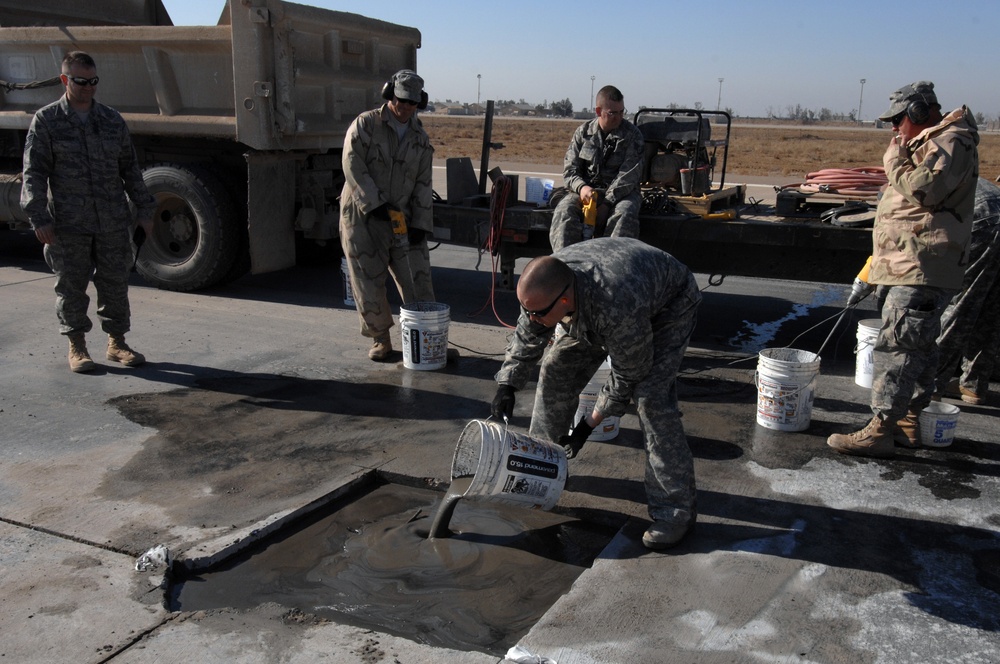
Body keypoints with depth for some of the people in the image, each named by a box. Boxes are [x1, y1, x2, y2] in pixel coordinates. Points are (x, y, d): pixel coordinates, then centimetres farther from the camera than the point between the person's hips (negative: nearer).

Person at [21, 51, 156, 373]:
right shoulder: (46, 120, 0)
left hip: (113, 222, 3)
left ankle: (117, 343, 21)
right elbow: (34, 174, -2)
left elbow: (129, 169, 15)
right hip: (68, 225, -3)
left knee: (115, 283, 7)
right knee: (71, 286, 5)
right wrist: (39, 218, -10)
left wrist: (144, 209, 11)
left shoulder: (112, 120, 10)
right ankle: (77, 346, 19)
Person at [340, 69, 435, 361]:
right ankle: (381, 339, 17)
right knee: (369, 283, 1)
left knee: (417, 279, -1)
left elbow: (423, 185, 7)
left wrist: (420, 224, -3)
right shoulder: (364, 124, -4)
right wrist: (377, 205, -18)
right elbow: (353, 169, -12)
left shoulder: (420, 139, 9)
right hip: (363, 217, -3)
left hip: (401, 219, 3)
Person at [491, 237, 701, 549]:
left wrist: (589, 424, -22)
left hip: (668, 304, -7)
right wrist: (507, 386, -16)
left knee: (651, 395, -23)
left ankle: (675, 509, -13)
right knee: (557, 369, 2)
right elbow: (526, 339, -6)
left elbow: (629, 377, -29)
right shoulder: (543, 286, -27)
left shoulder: (617, 309, -46)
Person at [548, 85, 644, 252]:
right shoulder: (583, 132, 9)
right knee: (564, 211, -29)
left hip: (621, 193, -1)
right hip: (587, 190, 2)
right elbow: (569, 170, 6)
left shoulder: (632, 134, 2)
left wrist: (607, 203, -20)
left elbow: (628, 175, -8)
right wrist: (581, 187, -18)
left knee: (624, 214, -36)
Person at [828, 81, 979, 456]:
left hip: (921, 270, -11)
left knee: (896, 347, -13)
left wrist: (895, 158, -9)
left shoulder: (951, 142, -11)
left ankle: (879, 432, -12)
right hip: (910, 268, 11)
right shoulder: (932, 143, 22)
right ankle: (908, 423, 23)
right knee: (918, 347, 15)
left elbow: (923, 190, -26)